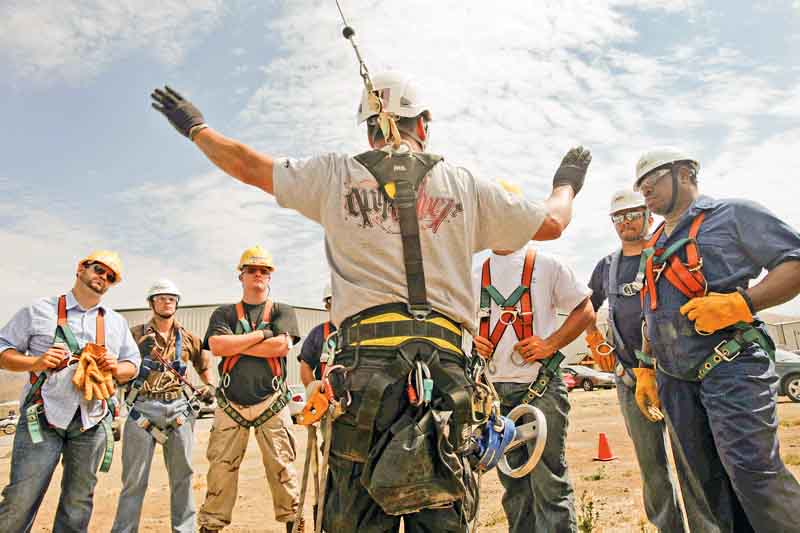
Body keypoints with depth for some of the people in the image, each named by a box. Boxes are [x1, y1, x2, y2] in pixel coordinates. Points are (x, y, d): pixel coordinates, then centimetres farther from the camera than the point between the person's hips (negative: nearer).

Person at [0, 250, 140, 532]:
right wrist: (35, 362, -13)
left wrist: (116, 368, -4)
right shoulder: (39, 311, 4)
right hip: (42, 417, -3)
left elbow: (132, 365, 18)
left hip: (92, 423, 3)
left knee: (78, 504, 11)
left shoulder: (117, 323, 14)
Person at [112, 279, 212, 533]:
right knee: (135, 479, 0)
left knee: (182, 476, 9)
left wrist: (209, 386, 7)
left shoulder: (189, 338, 12)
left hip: (178, 409, 3)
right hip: (143, 408, -3)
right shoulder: (136, 334, 4)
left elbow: (204, 366, 22)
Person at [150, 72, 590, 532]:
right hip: (445, 364, 1)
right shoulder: (465, 184, 14)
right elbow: (551, 223, 24)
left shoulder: (336, 174, 11)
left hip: (366, 358, -1)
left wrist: (195, 127, 43)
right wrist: (567, 184, 48)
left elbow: (247, 164, 23)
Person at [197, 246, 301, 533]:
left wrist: (236, 345, -5)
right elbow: (217, 346, -8)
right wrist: (263, 333, -8)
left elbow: (282, 346, -10)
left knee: (282, 467, 0)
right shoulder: (224, 313, 12)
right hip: (230, 405, 1)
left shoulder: (283, 312, 9)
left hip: (272, 404, -1)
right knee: (220, 469, 4)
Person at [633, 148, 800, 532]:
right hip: (675, 380, 7)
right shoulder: (654, 246, 22)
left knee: (753, 471, -13)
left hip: (730, 367, -7)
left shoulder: (732, 215, 1)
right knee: (701, 485, 10)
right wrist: (645, 369, 18)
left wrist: (741, 302, -20)